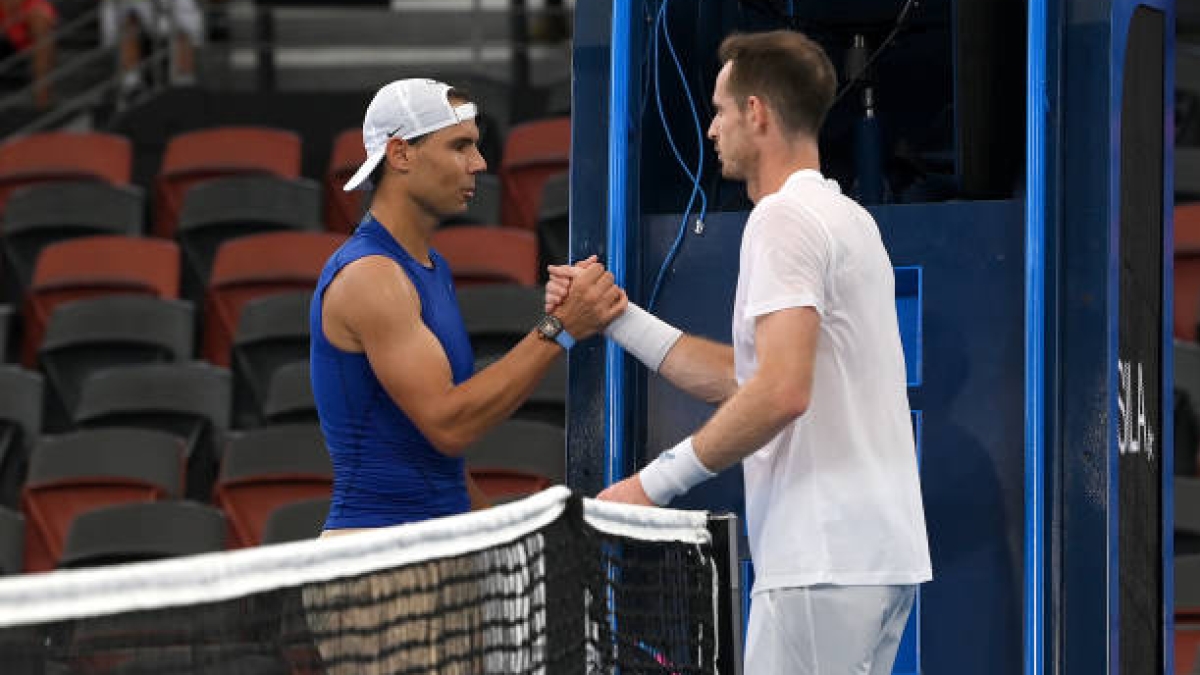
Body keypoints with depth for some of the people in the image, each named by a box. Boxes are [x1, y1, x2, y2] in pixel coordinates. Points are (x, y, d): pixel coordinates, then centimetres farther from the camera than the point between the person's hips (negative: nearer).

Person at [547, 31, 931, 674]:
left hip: (824, 560, -10)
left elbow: (782, 392, -22)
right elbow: (744, 378, 19)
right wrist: (616, 316, 21)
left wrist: (657, 482, -16)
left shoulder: (784, 218, -11)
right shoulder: (843, 215, 20)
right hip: (883, 552, 10)